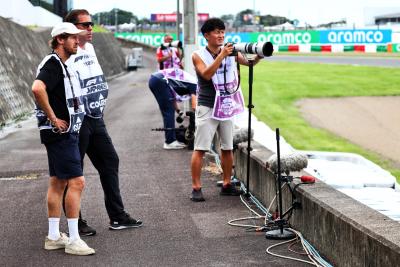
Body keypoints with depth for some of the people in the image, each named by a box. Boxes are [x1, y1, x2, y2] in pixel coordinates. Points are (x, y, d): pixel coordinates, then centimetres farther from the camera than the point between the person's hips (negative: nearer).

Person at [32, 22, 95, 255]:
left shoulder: (62, 65, 17)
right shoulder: (53, 63, -15)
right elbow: (37, 88, -32)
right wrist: (54, 119, -25)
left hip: (65, 133, 10)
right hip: (61, 133, -10)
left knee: (58, 183, 12)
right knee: (77, 182, -11)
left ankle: (54, 237, 18)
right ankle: (73, 240, -7)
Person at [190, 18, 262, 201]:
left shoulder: (230, 52, 4)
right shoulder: (198, 55, -6)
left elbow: (249, 62, -5)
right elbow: (206, 74, -21)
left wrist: (258, 55, -26)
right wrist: (221, 56, -28)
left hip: (227, 106, 4)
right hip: (207, 107, -4)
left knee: (227, 148, 10)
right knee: (200, 148, -7)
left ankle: (227, 185, 21)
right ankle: (196, 188, -4)